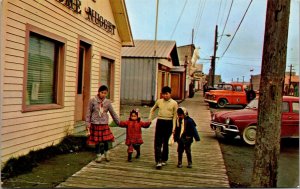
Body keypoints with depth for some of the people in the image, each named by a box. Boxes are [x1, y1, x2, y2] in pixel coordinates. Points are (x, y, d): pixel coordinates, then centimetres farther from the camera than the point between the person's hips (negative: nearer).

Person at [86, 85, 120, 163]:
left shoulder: (107, 102, 2)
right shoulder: (92, 101, -4)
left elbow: (113, 113, 8)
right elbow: (88, 113, -1)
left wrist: (119, 122, 9)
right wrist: (88, 124, -3)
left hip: (104, 124, 1)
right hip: (95, 124, -1)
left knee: (106, 140, 0)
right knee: (97, 141, 4)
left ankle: (106, 153, 27)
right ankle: (99, 156, 23)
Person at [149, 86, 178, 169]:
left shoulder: (174, 103, -2)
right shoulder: (159, 101, 5)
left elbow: (175, 116, 0)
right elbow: (153, 109, 22)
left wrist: (174, 127, -5)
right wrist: (150, 118, 10)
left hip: (168, 123, -2)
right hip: (160, 122, 2)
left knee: (166, 142, 9)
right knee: (157, 142, -6)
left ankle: (164, 160, 25)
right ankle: (158, 161, -6)